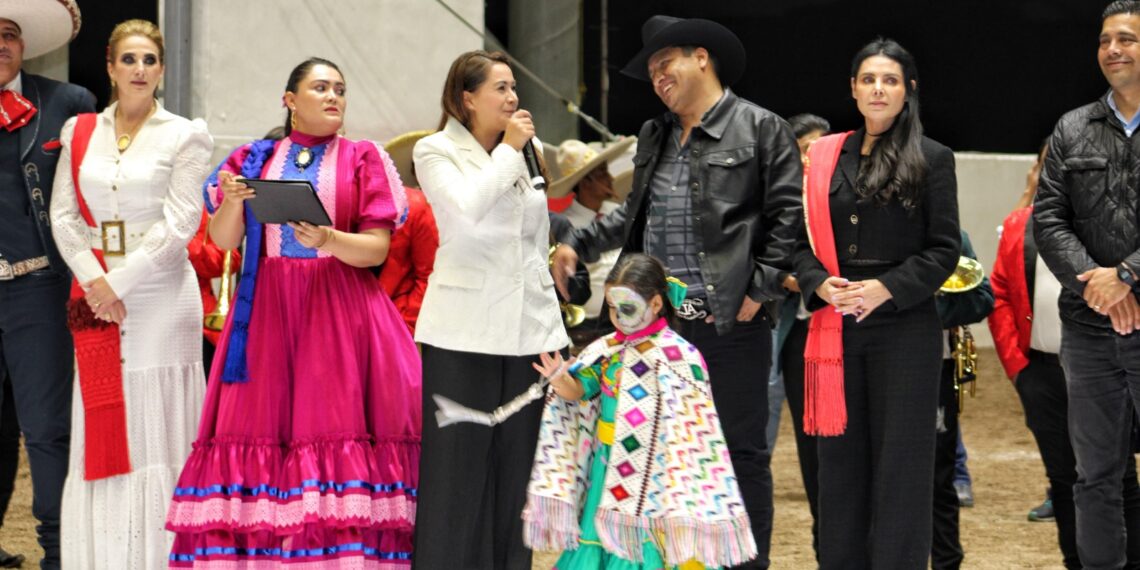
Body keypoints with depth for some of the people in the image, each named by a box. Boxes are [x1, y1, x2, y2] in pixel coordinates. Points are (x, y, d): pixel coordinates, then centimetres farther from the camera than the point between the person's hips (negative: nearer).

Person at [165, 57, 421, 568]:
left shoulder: (363, 159, 7)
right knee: (257, 431, -4)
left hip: (340, 310, -2)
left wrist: (329, 240, -19)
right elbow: (223, 239, 5)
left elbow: (378, 248, -1)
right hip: (266, 311, 2)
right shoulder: (256, 158, 13)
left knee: (337, 430, -10)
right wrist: (232, 201, -15)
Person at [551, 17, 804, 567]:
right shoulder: (654, 137, 17)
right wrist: (579, 245, 21)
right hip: (662, 321, 6)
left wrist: (760, 289, -13)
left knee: (741, 451, 0)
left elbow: (787, 213, -8)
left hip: (731, 323, -6)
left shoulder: (761, 129, -3)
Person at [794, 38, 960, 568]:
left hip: (904, 328, -3)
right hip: (837, 328, 3)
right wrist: (821, 285, -8)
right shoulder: (826, 157, 10)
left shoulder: (932, 159, 0)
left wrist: (885, 288, -15)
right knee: (841, 459, 6)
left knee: (899, 463, -1)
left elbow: (944, 250, -3)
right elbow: (804, 241, 11)